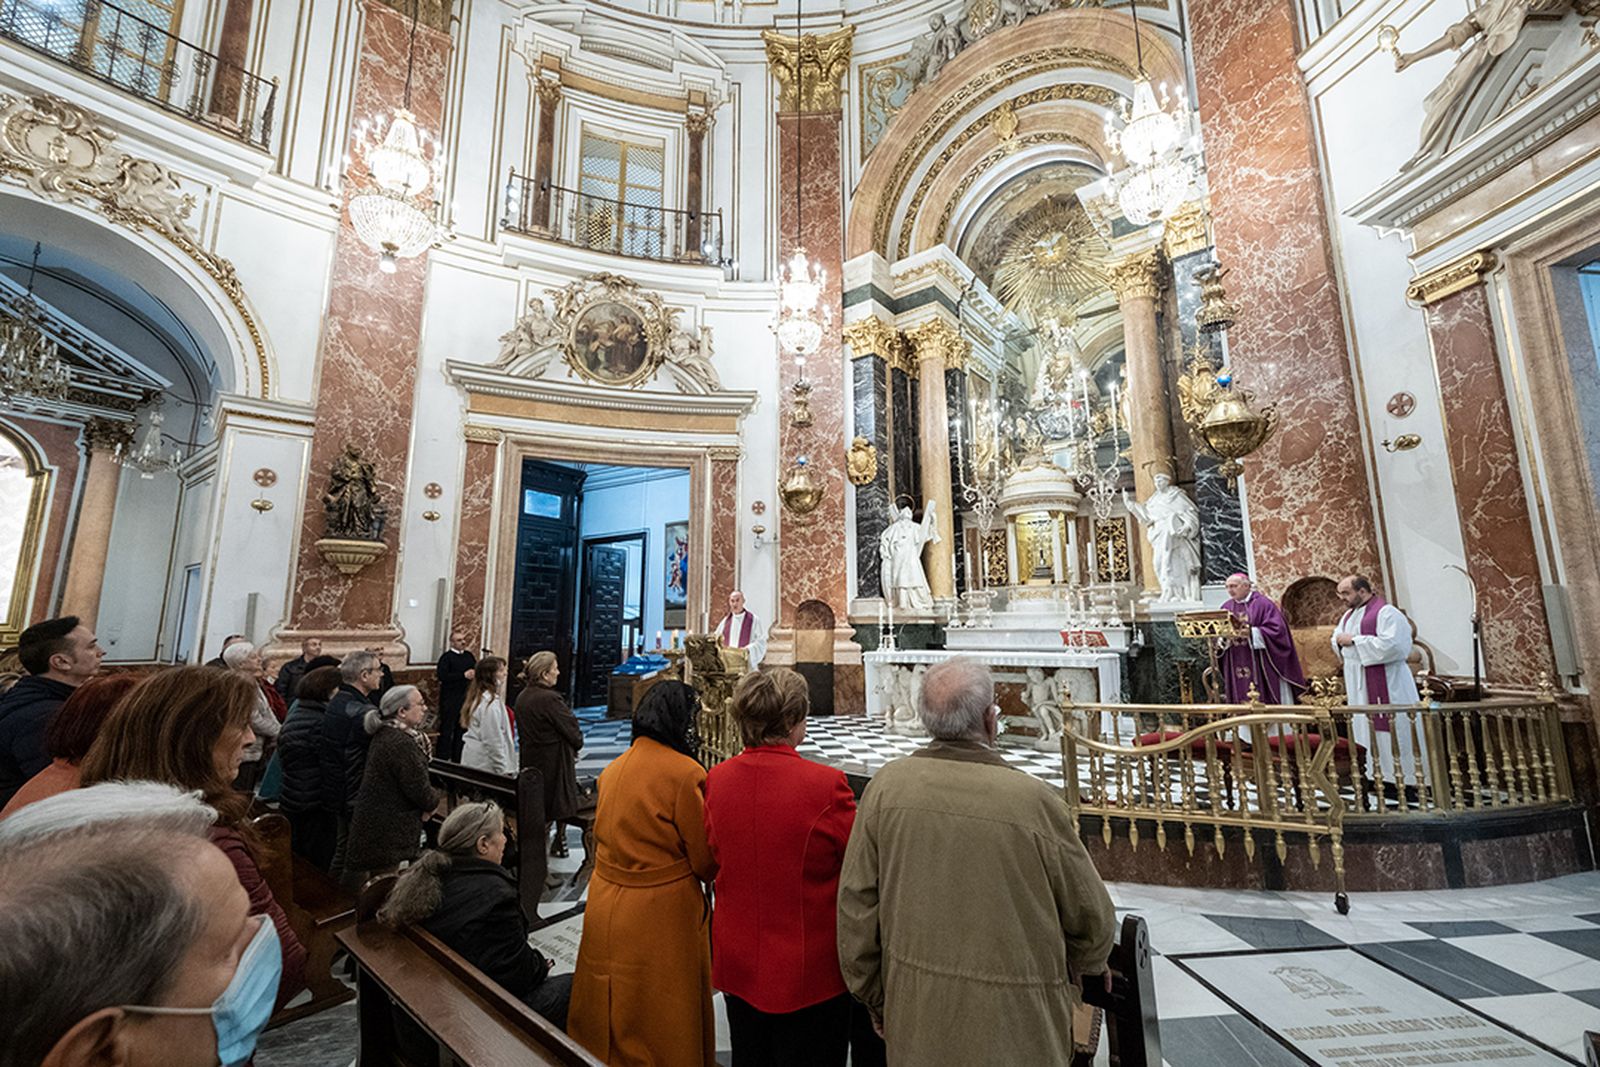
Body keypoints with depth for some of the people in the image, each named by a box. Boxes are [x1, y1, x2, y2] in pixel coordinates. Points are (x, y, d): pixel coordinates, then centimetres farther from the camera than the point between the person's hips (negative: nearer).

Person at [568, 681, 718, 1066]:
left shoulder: (613, 769, 0)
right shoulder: (684, 773, -21)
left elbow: (604, 842, 11)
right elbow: (705, 861, -14)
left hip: (605, 908, 7)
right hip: (662, 914, -6)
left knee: (608, 1021, 24)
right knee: (662, 1023, 14)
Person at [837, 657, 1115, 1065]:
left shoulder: (886, 786, -13)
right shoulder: (1035, 801, -22)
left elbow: (855, 904, -4)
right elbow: (1092, 920, -6)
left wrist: (875, 1000, 11)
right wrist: (1079, 972, 16)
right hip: (1014, 1027, -2)